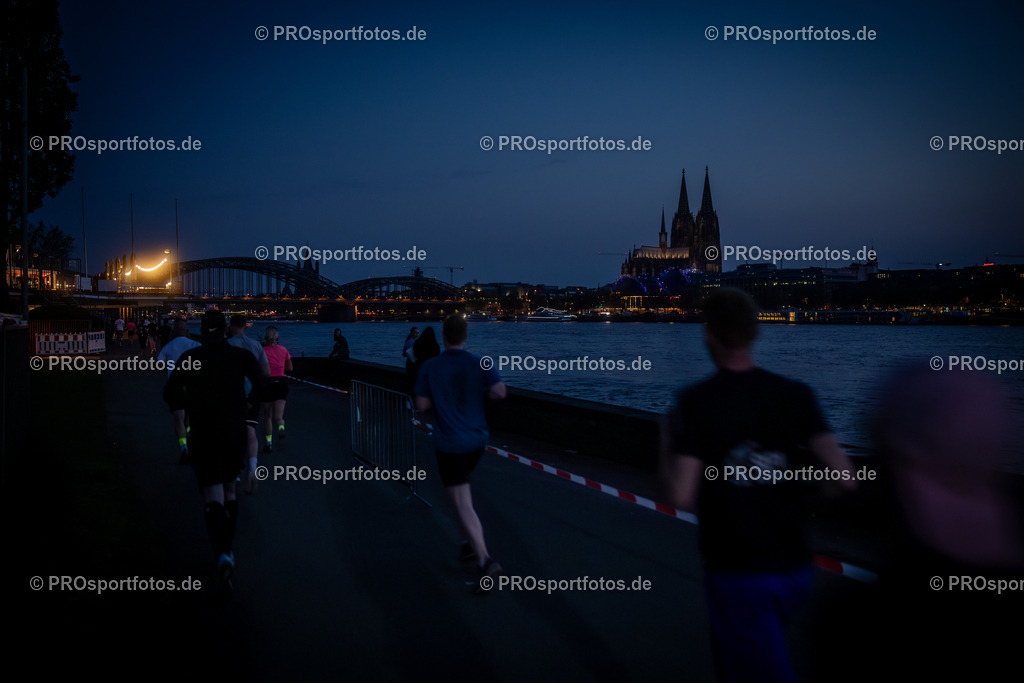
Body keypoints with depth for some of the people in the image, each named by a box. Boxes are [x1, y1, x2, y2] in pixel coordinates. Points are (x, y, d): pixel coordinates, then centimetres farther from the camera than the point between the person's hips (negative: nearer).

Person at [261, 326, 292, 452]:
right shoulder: (283, 350, 3)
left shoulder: (262, 351, -6)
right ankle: (281, 429, -33)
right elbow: (289, 368, 12)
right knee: (278, 416, 0)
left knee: (267, 416, 14)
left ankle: (268, 442, 17)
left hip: (267, 383, -1)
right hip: (281, 382, 1)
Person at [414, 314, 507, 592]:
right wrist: (479, 390, 6)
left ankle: (485, 561, -20)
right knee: (461, 490, 29)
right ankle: (472, 542, 29)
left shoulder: (430, 367, -7)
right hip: (477, 439, 4)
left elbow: (421, 405, -6)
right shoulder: (479, 363, -4)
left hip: (449, 444, -4)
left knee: (463, 504, -7)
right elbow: (499, 391, -14)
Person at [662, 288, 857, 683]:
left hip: (737, 573, -5)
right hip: (793, 569, 5)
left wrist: (670, 456, 0)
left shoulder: (694, 403, -13)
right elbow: (845, 478, -13)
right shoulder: (795, 396, -4)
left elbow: (682, 498, -19)